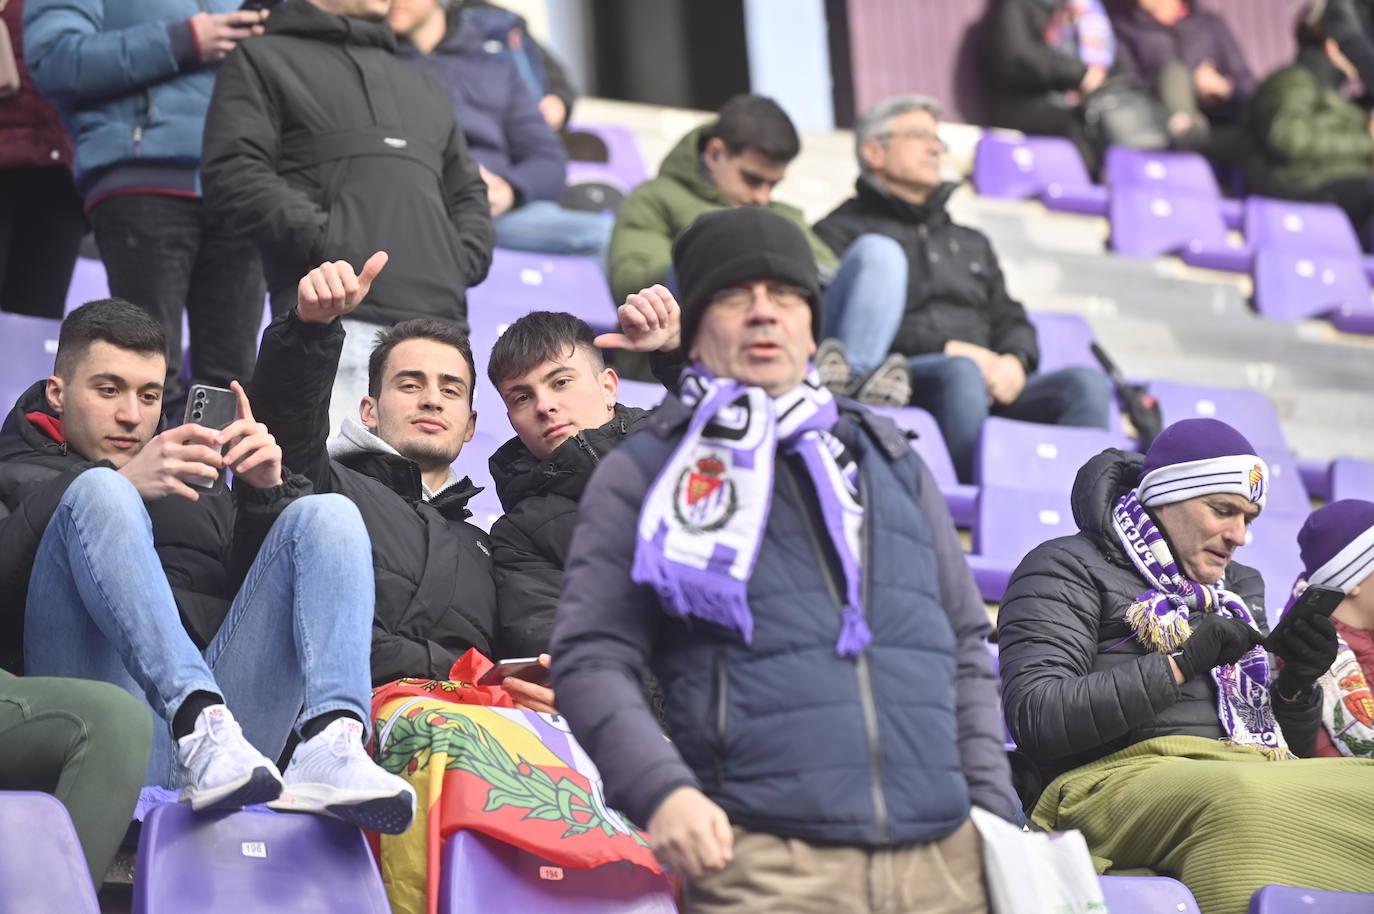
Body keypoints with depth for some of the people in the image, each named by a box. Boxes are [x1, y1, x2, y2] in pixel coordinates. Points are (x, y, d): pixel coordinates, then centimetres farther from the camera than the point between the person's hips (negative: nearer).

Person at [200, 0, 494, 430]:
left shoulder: (424, 88, 33)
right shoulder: (264, 60, 14)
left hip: (438, 318, 6)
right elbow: (233, 173, 0)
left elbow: (467, 191, 34)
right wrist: (325, 243, -12)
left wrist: (466, 261, 11)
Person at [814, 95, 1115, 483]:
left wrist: (1015, 361, 1)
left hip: (992, 391, 5)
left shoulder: (972, 243, 35)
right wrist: (948, 350, -11)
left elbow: (1010, 320, 26)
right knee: (960, 373, -39)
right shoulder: (840, 232, 14)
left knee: (1087, 383, -22)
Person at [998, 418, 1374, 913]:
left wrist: (1298, 684, 5)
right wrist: (1182, 663, -9)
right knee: (1241, 806, -40)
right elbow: (1036, 719, -8)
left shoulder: (1239, 589, 30)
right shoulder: (1067, 569, 9)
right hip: (1127, 774, -6)